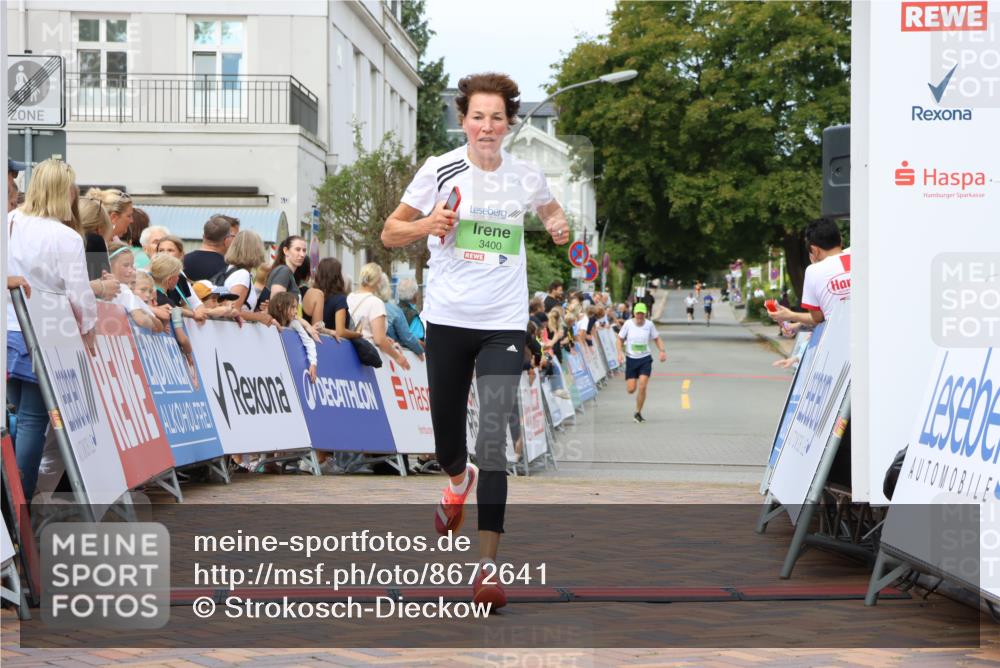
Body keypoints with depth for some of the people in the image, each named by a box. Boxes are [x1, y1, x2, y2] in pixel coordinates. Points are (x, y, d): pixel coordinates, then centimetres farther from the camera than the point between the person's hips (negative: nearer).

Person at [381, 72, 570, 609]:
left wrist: (558, 224, 3)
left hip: (504, 324, 0)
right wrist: (427, 225, -17)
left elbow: (549, 208, 26)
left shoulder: (527, 175, 2)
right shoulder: (439, 170, -3)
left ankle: (487, 565, -10)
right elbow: (390, 234, 3)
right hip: (447, 320, 1)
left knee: (493, 437, -14)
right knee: (447, 437, 12)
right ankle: (459, 482, 51)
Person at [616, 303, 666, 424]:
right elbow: (619, 339, 3)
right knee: (631, 389, -3)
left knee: (642, 387, -12)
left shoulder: (649, 324, -2)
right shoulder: (628, 324, -5)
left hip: (645, 359, 0)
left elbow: (656, 339, 10)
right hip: (631, 359, 0)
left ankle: (638, 413, 4)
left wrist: (662, 350, -6)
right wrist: (620, 353, -13)